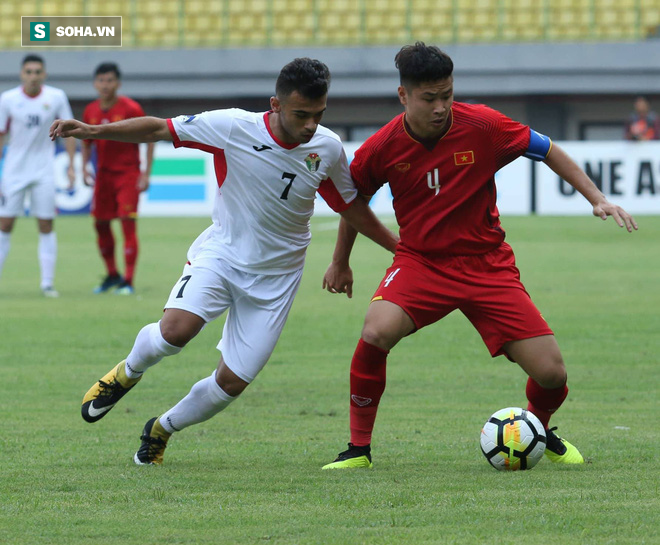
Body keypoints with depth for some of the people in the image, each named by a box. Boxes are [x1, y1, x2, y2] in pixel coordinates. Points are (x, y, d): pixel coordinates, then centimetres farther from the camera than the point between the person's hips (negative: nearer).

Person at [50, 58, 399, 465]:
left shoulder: (328, 148, -8)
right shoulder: (233, 127, -17)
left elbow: (352, 207, 9)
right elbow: (159, 129, -11)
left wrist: (400, 247, 11)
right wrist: (93, 131, -20)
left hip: (274, 279, 2)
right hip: (222, 253, -2)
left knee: (232, 382, -4)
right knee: (176, 329, -29)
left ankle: (162, 430, 26)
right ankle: (128, 373, 6)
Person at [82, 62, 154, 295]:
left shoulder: (130, 109, -12)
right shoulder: (91, 112, 2)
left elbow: (149, 139, -7)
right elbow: (87, 143, 15)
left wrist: (146, 173, -12)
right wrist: (84, 168, 0)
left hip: (128, 173, -5)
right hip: (103, 175, 5)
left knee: (128, 223, -11)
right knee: (100, 224, 8)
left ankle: (128, 282, -7)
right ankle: (112, 275, 26)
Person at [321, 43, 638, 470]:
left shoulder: (482, 126, -14)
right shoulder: (382, 148, -11)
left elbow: (547, 151, 1)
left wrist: (597, 199, -5)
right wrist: (341, 262, 20)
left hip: (487, 263, 1)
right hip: (421, 261, 0)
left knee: (552, 374, -8)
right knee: (376, 333, -32)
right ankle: (359, 448, -12)